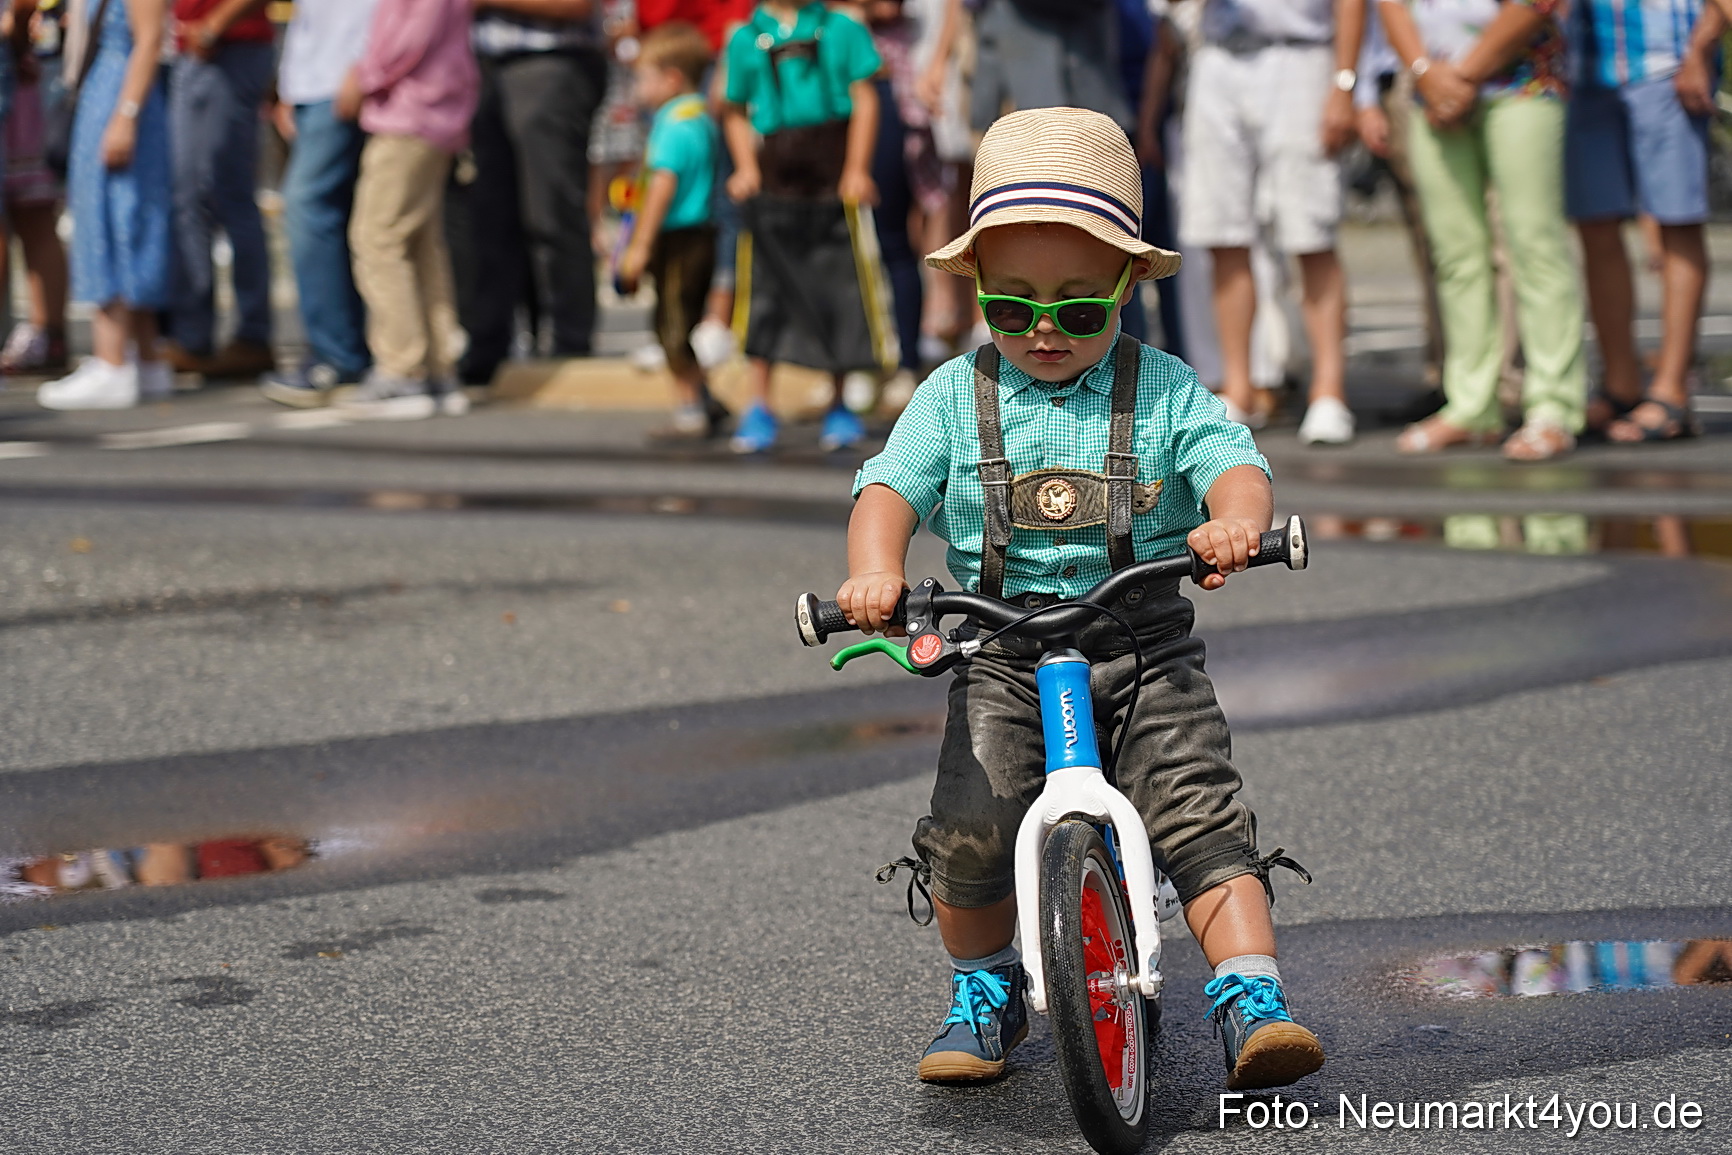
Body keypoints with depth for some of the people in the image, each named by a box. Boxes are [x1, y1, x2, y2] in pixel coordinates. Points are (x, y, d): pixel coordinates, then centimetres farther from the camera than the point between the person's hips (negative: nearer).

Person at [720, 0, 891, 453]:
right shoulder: (746, 40, 7)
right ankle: (759, 408, 1)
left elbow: (864, 99, 1)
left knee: (839, 285, 4)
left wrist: (857, 168, -7)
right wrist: (746, 167, -2)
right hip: (775, 172, 0)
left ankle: (838, 407, 16)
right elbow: (736, 111, 12)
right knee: (769, 287, -3)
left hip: (833, 166, 0)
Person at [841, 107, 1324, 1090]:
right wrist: (876, 570, -25)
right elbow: (892, 486, -4)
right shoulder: (956, 396, 6)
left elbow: (1234, 463, -10)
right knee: (973, 826, -14)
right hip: (1003, 650, 1)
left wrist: (1234, 522, -35)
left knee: (1200, 814, -15)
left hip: (1144, 646, 0)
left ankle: (1253, 998, -13)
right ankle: (984, 991, 11)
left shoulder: (1165, 390, 3)